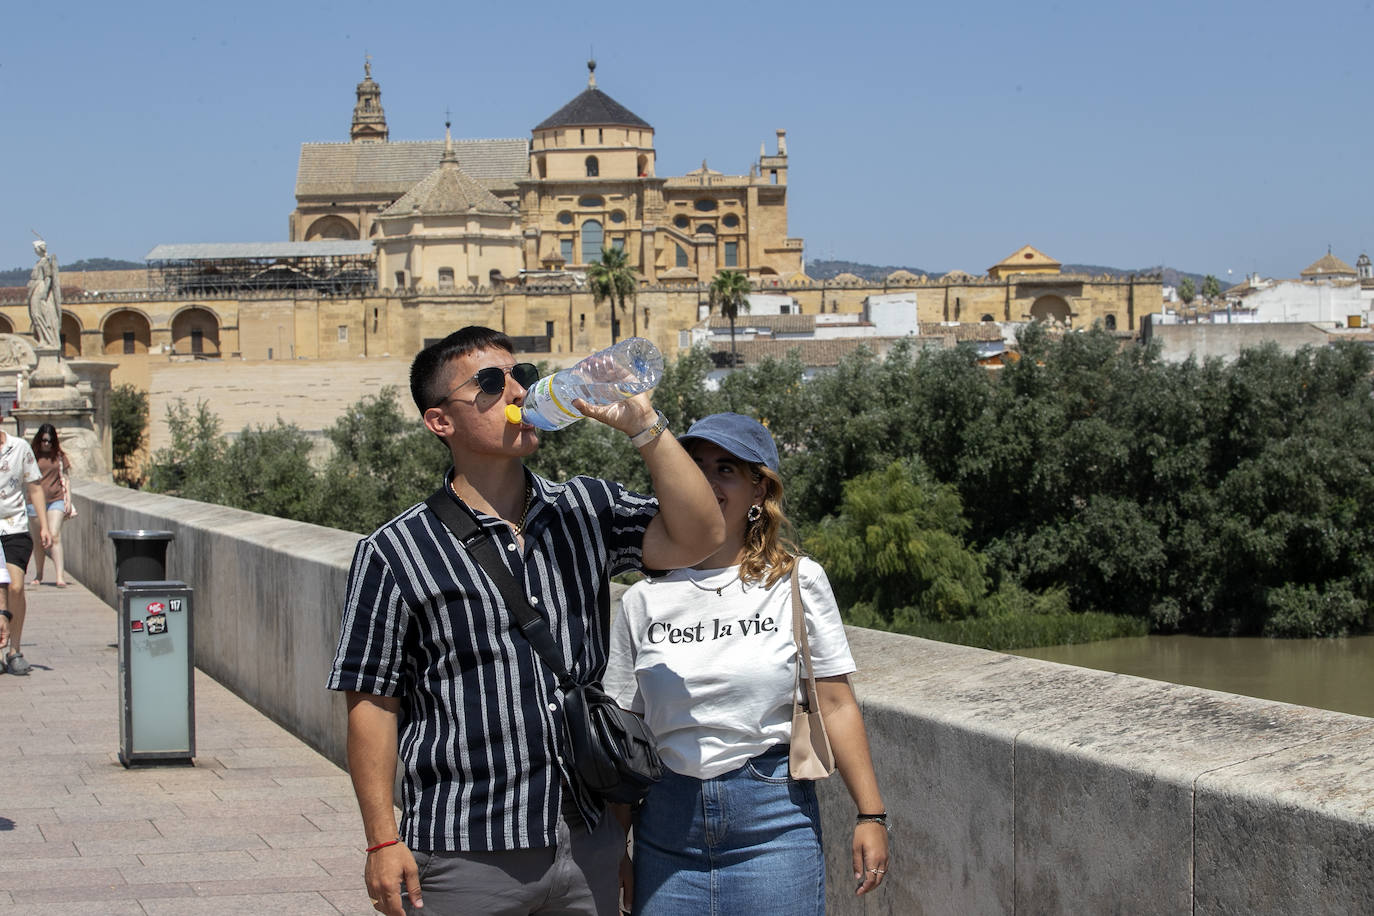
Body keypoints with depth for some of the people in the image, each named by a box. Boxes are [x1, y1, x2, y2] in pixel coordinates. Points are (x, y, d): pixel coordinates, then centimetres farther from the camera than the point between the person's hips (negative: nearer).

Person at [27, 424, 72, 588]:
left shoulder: (59, 456, 7)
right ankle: (38, 574, 26)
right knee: (37, 539, 8)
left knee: (54, 536, -15)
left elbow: (65, 479, 12)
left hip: (56, 499, -1)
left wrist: (68, 501, 6)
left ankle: (60, 576, -20)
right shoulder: (32, 455, 3)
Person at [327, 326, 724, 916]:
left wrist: (643, 425, -13)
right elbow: (372, 704, -3)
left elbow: (697, 539, -7)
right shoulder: (394, 554, -3)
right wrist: (384, 842, -8)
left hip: (590, 840, 4)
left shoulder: (588, 509, 8)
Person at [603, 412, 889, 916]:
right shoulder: (644, 600, 4)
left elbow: (835, 705, -1)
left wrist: (870, 816, -3)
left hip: (773, 822, -2)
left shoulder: (797, 582, -1)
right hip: (668, 826, 2)